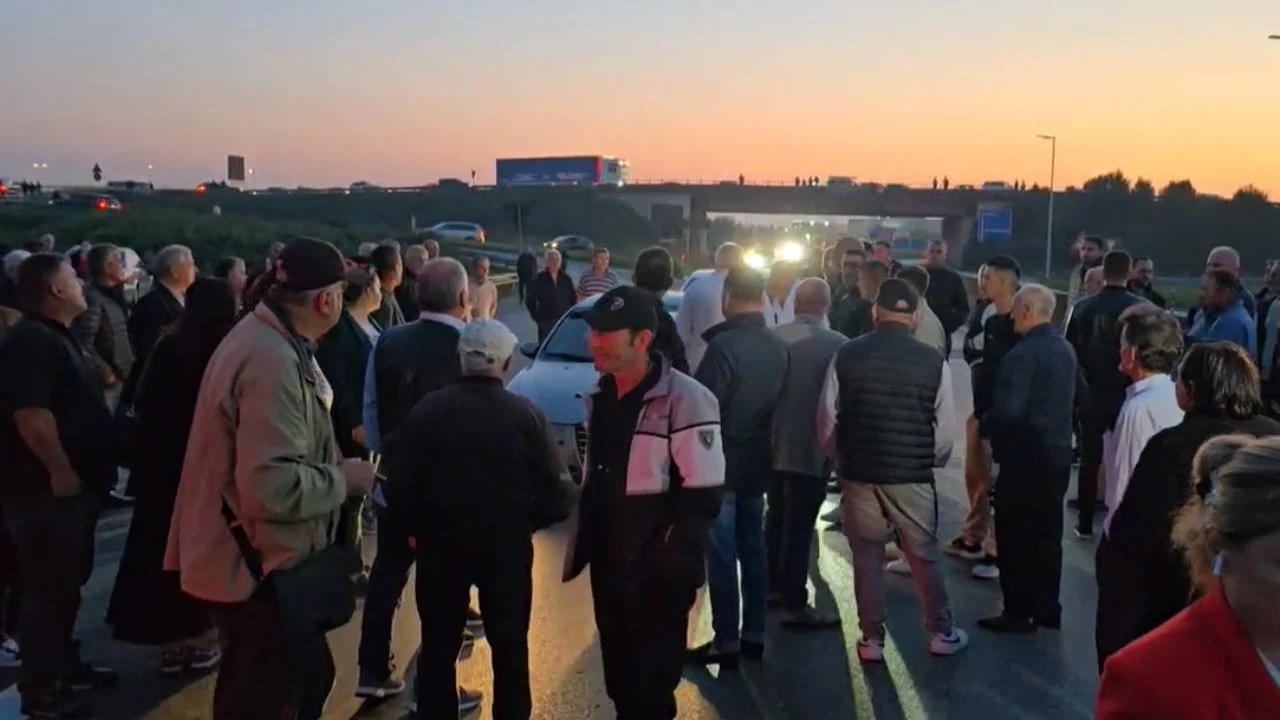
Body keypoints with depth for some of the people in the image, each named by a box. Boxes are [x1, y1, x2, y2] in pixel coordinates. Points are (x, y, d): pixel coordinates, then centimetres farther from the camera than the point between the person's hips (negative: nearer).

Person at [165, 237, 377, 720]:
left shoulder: (266, 339, 7)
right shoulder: (274, 362, -28)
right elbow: (273, 488, -33)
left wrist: (334, 469, 10)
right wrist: (343, 479, -17)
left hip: (265, 556, 10)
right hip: (261, 567, -10)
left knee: (308, 676, 22)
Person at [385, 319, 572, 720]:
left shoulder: (428, 409, -7)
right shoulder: (527, 415, -8)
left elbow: (399, 479, -8)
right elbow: (552, 491, -10)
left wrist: (420, 527, 8)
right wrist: (524, 523, 8)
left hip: (441, 543, 0)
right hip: (507, 546, 0)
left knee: (438, 648, 14)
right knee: (510, 649, 14)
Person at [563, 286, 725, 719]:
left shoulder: (684, 399, -18)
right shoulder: (600, 396, 8)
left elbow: (701, 496, -18)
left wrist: (673, 565, -18)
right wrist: (582, 544, 15)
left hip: (657, 572, -7)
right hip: (608, 562, 7)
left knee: (652, 675, 4)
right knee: (618, 667, 19)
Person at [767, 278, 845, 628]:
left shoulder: (772, 337, -2)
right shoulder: (837, 344, -14)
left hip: (773, 445, 5)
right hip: (811, 450, -5)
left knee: (776, 519, 19)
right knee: (799, 527, 0)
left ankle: (774, 586, 32)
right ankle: (794, 605, 6)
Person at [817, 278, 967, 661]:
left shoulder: (847, 355, -5)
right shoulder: (933, 361, -6)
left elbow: (827, 418, -1)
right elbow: (946, 428, -3)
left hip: (859, 471, 0)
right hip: (912, 475, 0)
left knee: (866, 556, 12)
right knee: (924, 555, 15)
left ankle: (871, 638, 18)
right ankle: (941, 632, 26)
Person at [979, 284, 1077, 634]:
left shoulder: (1023, 353, -21)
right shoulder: (1065, 349, 8)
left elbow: (1007, 410, -26)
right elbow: (1074, 398, 18)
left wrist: (984, 425, -9)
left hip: (1025, 456, -9)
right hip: (1057, 452, 9)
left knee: (1016, 536, 1)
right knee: (1047, 534, 15)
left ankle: (1018, 613, 7)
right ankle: (1047, 608, 22)